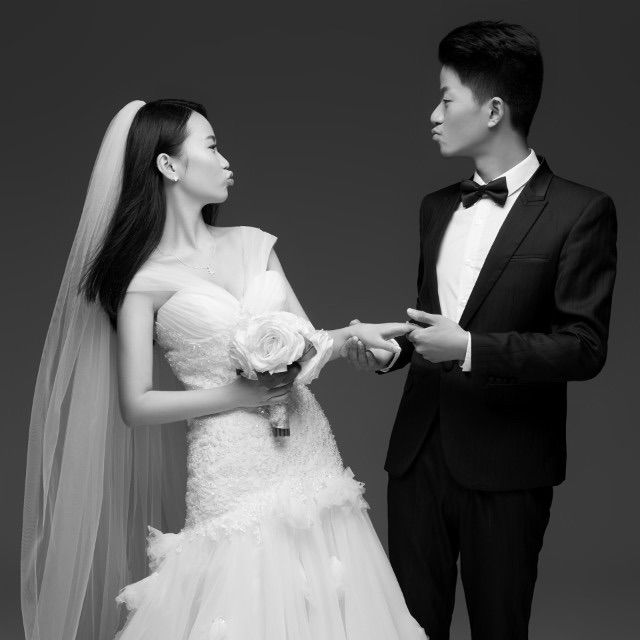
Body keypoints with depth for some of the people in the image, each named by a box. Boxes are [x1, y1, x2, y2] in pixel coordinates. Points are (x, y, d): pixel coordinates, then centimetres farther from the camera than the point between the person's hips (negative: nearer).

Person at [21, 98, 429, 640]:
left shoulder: (252, 244, 10)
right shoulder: (145, 278, -4)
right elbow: (135, 405, -6)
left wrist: (349, 334, -8)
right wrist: (238, 395, -13)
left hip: (310, 451, 5)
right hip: (235, 479, -5)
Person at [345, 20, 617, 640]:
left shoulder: (580, 211, -8)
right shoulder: (436, 207, 12)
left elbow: (585, 347, -12)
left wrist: (470, 348, -22)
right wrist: (389, 349, -1)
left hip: (505, 468, -5)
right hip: (418, 453, 5)